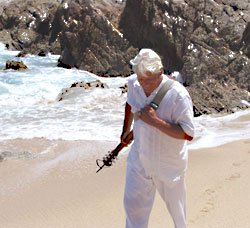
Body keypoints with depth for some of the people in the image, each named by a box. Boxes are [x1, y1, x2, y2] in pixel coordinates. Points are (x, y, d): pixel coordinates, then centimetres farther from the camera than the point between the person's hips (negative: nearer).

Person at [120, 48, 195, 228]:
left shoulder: (178, 95, -28)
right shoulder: (134, 83, -10)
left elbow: (188, 134, -27)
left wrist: (155, 121, -34)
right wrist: (126, 130, 21)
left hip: (169, 163, -4)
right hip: (139, 158, 4)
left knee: (174, 201, 20)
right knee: (132, 203, 10)